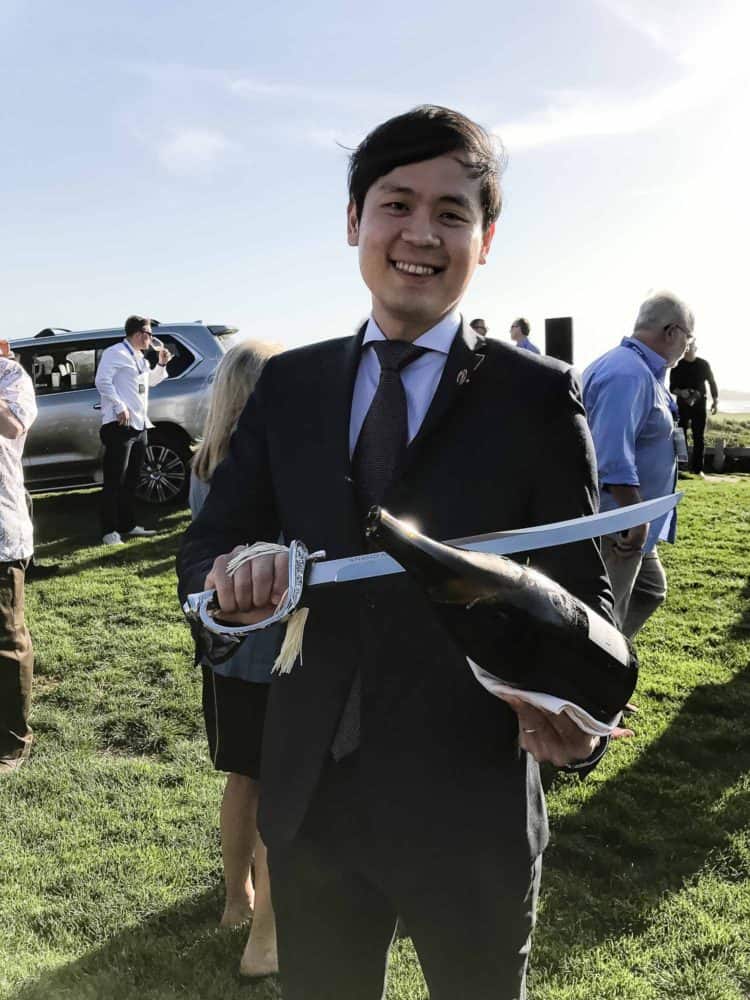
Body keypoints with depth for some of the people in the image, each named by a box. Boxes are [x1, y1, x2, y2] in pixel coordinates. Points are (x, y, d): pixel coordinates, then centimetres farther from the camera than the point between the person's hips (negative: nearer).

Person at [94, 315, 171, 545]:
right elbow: (102, 381, -16)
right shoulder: (115, 353, -7)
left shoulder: (140, 358, 21)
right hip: (120, 425, -9)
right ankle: (109, 531, -7)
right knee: (114, 480, -8)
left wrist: (161, 364, 19)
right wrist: (119, 406, -21)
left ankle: (127, 525, 21)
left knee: (131, 480, 13)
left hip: (140, 425, 10)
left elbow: (150, 381, 35)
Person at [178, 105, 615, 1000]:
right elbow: (207, 541, 3)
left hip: (469, 808, -2)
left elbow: (583, 590, -4)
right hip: (309, 794, 3)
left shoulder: (537, 398, -8)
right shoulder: (289, 386, 2)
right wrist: (231, 578, -21)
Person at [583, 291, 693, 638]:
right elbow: (613, 459, -32)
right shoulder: (630, 374, -23)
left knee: (650, 589, 23)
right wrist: (638, 519, -28)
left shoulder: (637, 368, 12)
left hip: (629, 522, 11)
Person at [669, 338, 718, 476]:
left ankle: (697, 468, 7)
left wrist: (715, 400, 3)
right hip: (682, 405, -1)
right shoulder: (677, 366, -1)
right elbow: (672, 387, 1)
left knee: (698, 438, 2)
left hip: (699, 405, 1)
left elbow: (712, 382, 12)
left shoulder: (704, 364, 2)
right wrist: (680, 392, -20)